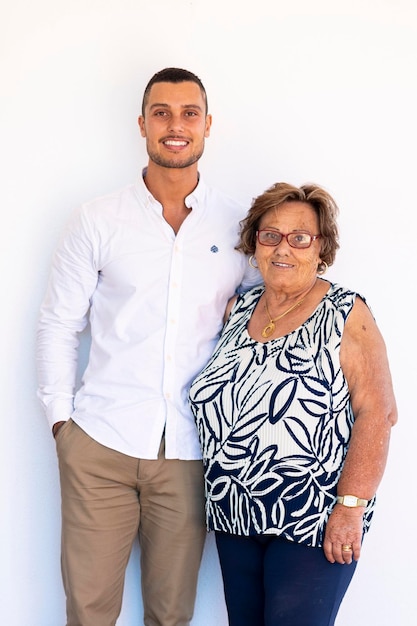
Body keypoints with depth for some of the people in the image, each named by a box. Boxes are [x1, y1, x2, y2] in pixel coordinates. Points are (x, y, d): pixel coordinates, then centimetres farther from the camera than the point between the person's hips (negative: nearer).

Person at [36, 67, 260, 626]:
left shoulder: (240, 225, 3)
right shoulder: (97, 221, 1)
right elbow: (57, 324, 5)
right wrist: (61, 418, 1)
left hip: (192, 451, 1)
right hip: (100, 443, 0)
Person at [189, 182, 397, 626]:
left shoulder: (345, 316, -9)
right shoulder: (238, 310, 7)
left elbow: (377, 413, -14)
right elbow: (214, 399, 17)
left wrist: (351, 506, -19)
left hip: (314, 523, -5)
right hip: (235, 518, 6)